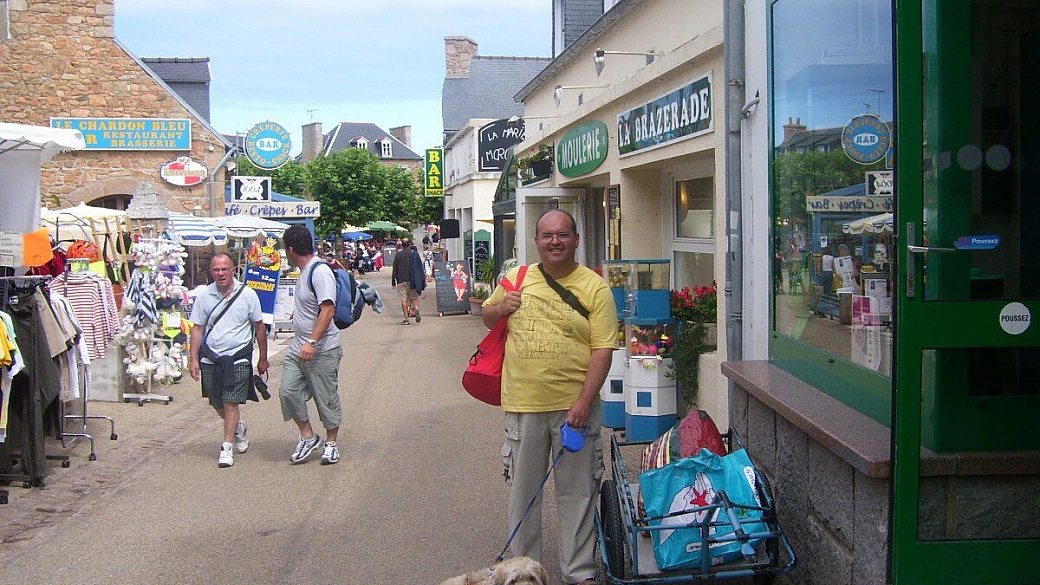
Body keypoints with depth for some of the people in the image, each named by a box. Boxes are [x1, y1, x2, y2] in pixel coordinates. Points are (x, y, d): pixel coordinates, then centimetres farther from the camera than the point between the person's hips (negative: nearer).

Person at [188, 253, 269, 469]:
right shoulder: (204, 296, 1)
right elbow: (197, 329, 6)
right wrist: (193, 359, 0)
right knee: (217, 404, 12)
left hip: (238, 357, -3)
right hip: (211, 358, 3)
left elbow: (259, 327, 4)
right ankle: (238, 427, 41)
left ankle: (227, 447, 0)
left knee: (231, 404, -9)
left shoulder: (247, 294, -4)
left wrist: (263, 359, 7)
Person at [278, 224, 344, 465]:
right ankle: (308, 437, 14)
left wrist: (312, 343, -30)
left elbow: (328, 310, -26)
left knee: (326, 398, 3)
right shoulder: (304, 271, 13)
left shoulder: (320, 272, -17)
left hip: (322, 350, -9)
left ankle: (331, 444, 18)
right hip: (298, 348, 9)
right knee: (288, 392, 0)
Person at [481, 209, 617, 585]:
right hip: (523, 403, 3)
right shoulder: (517, 279, 6)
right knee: (524, 489, 13)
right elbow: (485, 316, 21)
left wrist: (584, 400, -17)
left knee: (576, 491, 7)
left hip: (574, 406, -2)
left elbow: (603, 350, -8)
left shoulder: (594, 288, -3)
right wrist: (500, 308, -3)